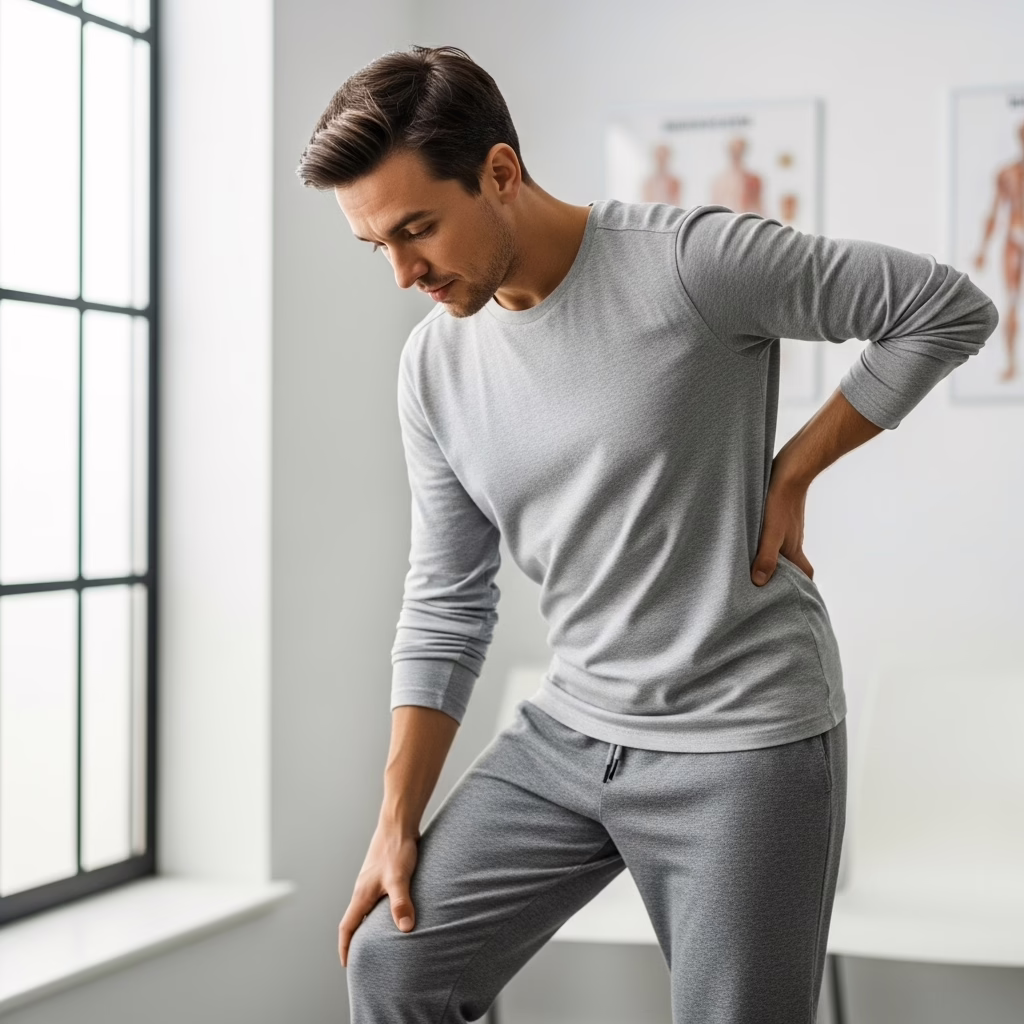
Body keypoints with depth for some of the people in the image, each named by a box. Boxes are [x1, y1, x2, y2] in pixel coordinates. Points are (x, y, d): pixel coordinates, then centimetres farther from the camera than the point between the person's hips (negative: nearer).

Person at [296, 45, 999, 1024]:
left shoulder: (689, 261, -16)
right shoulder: (433, 366, 2)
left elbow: (950, 309, -10)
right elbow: (445, 607, 7)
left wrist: (790, 474, -11)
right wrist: (398, 823, 3)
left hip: (743, 743, -5)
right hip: (568, 731, 6)